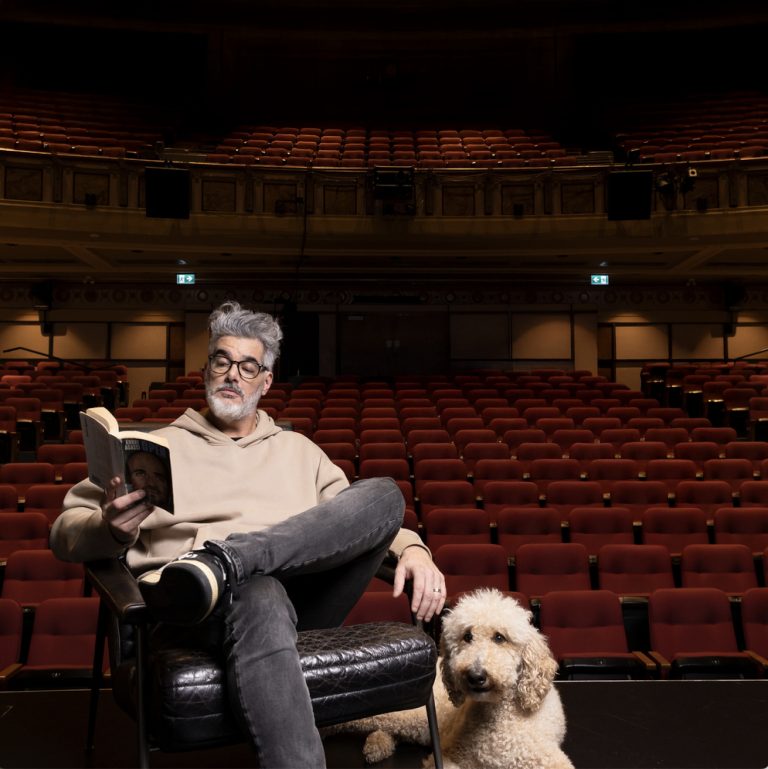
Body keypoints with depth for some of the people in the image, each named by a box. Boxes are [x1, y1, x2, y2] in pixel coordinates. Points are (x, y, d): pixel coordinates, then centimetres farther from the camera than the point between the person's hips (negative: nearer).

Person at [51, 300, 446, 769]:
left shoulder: (299, 450, 27)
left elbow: (362, 517, 21)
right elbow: (67, 532, 11)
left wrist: (412, 548, -2)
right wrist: (111, 529, -14)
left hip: (305, 597, 3)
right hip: (202, 611, -3)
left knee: (385, 493, -21)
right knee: (260, 597, -41)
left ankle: (221, 561, -36)